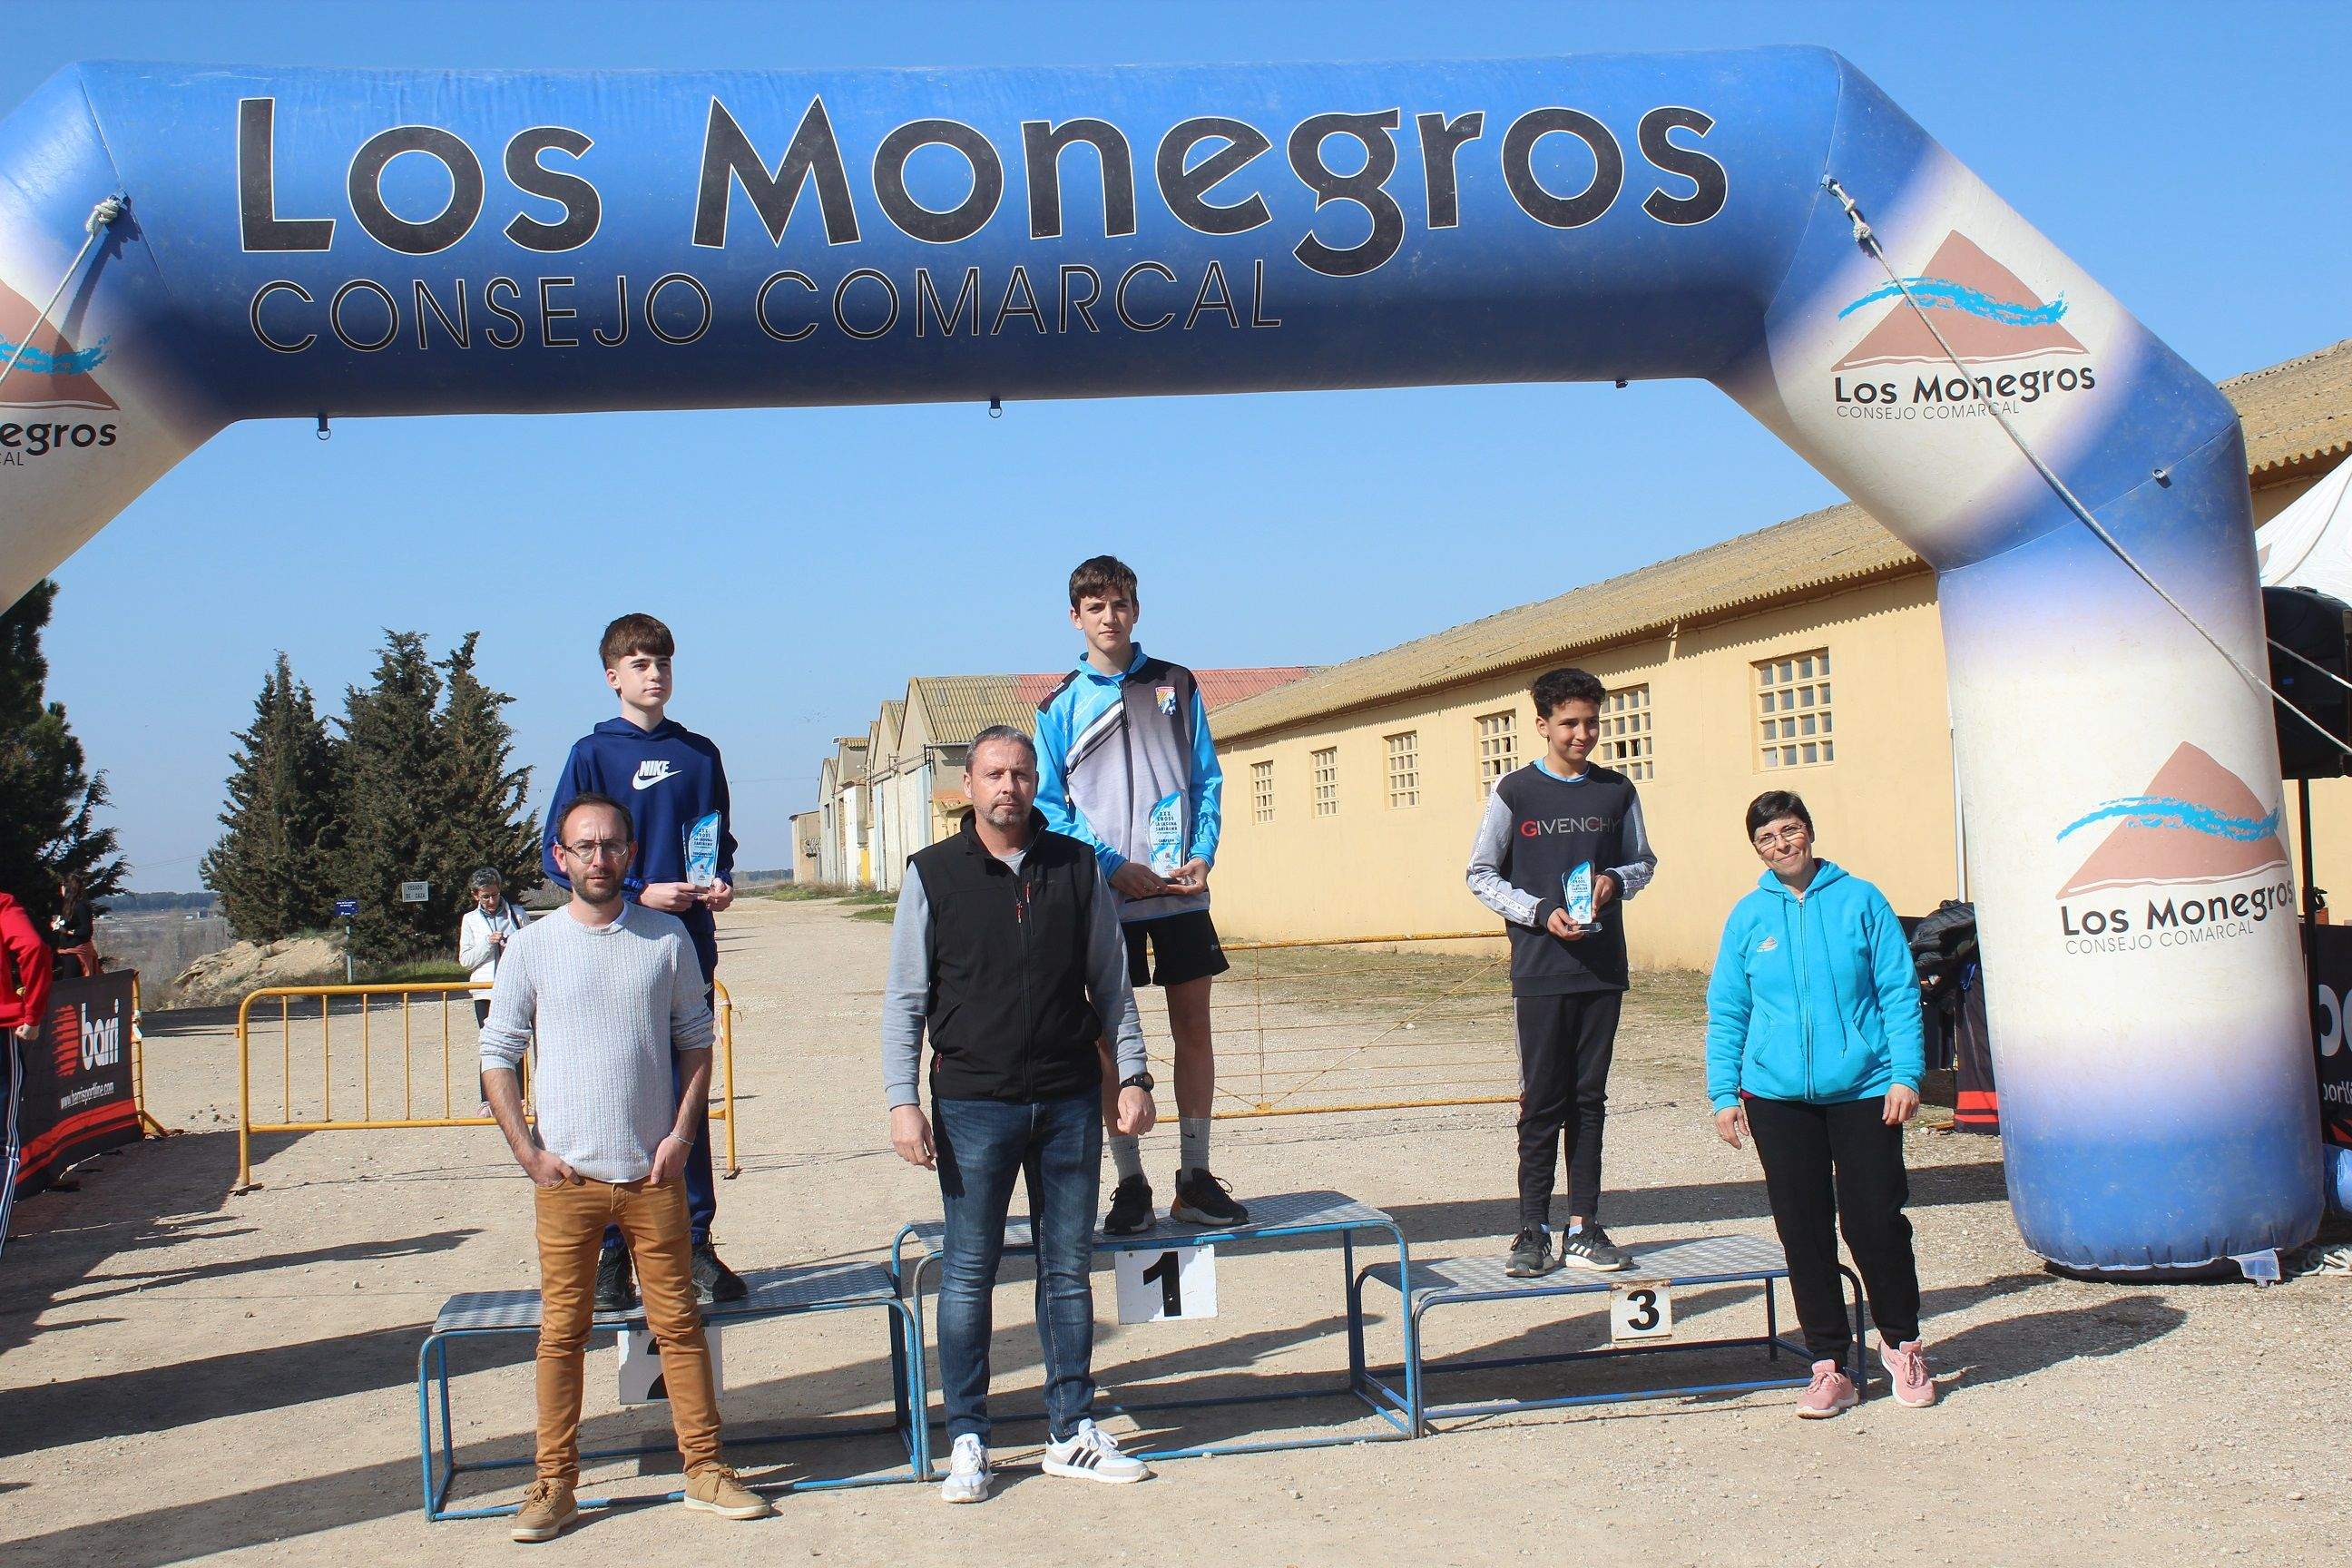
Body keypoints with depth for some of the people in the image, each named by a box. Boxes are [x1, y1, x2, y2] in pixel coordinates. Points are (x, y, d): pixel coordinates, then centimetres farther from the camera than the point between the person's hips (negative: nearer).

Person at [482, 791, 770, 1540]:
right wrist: (527, 1152, -3)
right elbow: (497, 1053, 5)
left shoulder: (667, 937, 4)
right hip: (565, 1177, -1)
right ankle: (554, 1483, 14)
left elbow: (696, 1038, 10)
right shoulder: (532, 946, 1)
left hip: (652, 1172, 1)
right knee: (562, 1330, 4)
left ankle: (705, 1468, 14)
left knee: (678, 1321, 5)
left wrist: (682, 1133, -1)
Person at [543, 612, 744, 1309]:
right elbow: (560, 856, -3)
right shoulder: (593, 754, 0)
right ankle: (612, 1255, 9)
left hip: (691, 945, 3)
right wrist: (640, 892, -13)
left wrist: (721, 883, -1)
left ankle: (696, 1244, 16)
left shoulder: (699, 754, 11)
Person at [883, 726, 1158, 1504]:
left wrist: (1133, 1075, 6)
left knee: (1068, 1270, 9)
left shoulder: (1077, 867, 6)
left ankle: (1073, 1434, 19)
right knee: (968, 1273, 3)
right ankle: (967, 1441, 13)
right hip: (973, 1103, -2)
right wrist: (903, 1101, -6)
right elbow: (904, 998, 1)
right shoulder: (933, 874, 1)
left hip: (1069, 1101, 2)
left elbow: (1110, 982, 12)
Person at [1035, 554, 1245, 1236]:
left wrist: (1203, 854, -8)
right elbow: (1050, 804, 0)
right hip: (1104, 893, -1)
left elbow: (1207, 778, 8)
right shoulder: (1060, 705, 4)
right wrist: (1113, 866, -12)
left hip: (1180, 890, 2)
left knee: (1194, 1024, 3)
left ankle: (1195, 1176, 12)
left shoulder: (1176, 687, 9)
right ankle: (1130, 1184, 9)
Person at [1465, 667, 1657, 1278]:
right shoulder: (1514, 791, 0)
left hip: (1603, 968, 3)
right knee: (1542, 1101, -2)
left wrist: (1616, 880, -5)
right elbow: (1481, 874, 2)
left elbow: (1643, 861, 18)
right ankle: (1533, 1230, 5)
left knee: (1589, 1099, 6)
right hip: (1540, 970, -3)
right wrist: (1540, 913, -11)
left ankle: (1583, 1228, 12)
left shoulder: (1617, 792, 8)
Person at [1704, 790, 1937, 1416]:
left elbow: (1899, 991, 1)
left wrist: (1905, 1073, -7)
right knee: (1804, 1230, 5)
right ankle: (1830, 1365, 16)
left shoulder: (1860, 900, 2)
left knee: (1875, 1221, 0)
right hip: (1778, 1097, 2)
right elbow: (1725, 1013, 9)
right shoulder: (1748, 916, 6)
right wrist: (1724, 1093, 2)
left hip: (1864, 1089, -2)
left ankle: (1901, 1343, 25)